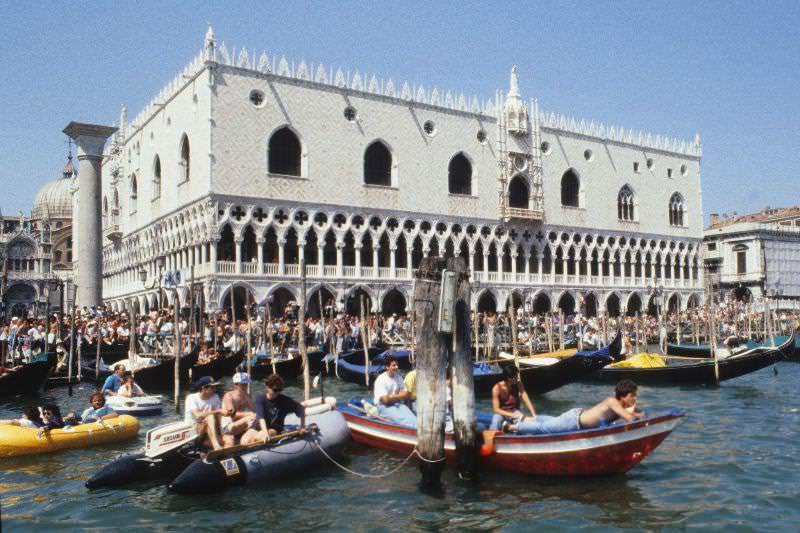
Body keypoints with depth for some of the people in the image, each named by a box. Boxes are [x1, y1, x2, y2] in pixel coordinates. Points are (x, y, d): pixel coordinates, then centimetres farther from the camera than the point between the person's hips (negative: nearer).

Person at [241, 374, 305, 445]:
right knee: (245, 441, -27)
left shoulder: (285, 401, -6)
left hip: (274, 429, 0)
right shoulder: (260, 399, -10)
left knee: (260, 437, -33)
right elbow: (261, 418, -24)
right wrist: (265, 432, -39)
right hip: (258, 427, 0)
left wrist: (302, 427, 1)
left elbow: (301, 409, 3)